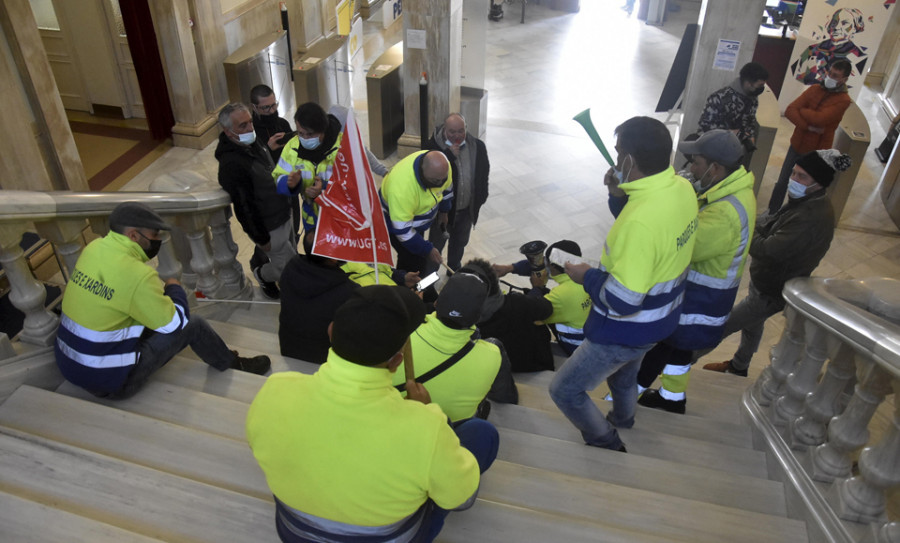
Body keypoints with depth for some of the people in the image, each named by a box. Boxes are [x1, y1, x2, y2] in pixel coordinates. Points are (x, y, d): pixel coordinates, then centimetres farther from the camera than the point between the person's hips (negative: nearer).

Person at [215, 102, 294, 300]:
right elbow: (244, 207, -24)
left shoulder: (253, 142, -2)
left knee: (291, 253, 21)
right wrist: (261, 238, -16)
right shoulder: (231, 164, -30)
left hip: (283, 215, 8)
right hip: (270, 228, -8)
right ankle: (262, 275, 36)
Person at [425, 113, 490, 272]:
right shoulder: (433, 147, -20)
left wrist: (481, 197, 5)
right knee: (436, 244, 16)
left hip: (467, 209, 4)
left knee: (460, 243, 25)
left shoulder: (477, 146, -8)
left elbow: (484, 171, 6)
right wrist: (449, 155, -35)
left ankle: (454, 270, 50)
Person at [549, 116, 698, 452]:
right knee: (624, 377, 36)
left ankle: (608, 446, 27)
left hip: (624, 332, -9)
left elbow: (622, 301, -33)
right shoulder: (681, 187, -11)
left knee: (565, 391, 8)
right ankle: (622, 420, 64)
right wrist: (625, 187, -2)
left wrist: (587, 276, -15)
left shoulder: (640, 222, -39)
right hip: (660, 320, 9)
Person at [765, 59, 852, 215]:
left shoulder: (843, 100, -14)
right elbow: (789, 111, -12)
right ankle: (771, 215, 28)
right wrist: (808, 127, -24)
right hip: (797, 146, 4)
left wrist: (800, 110, -12)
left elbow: (819, 118, -28)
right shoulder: (815, 89, -1)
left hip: (815, 152, -4)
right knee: (781, 183, 11)